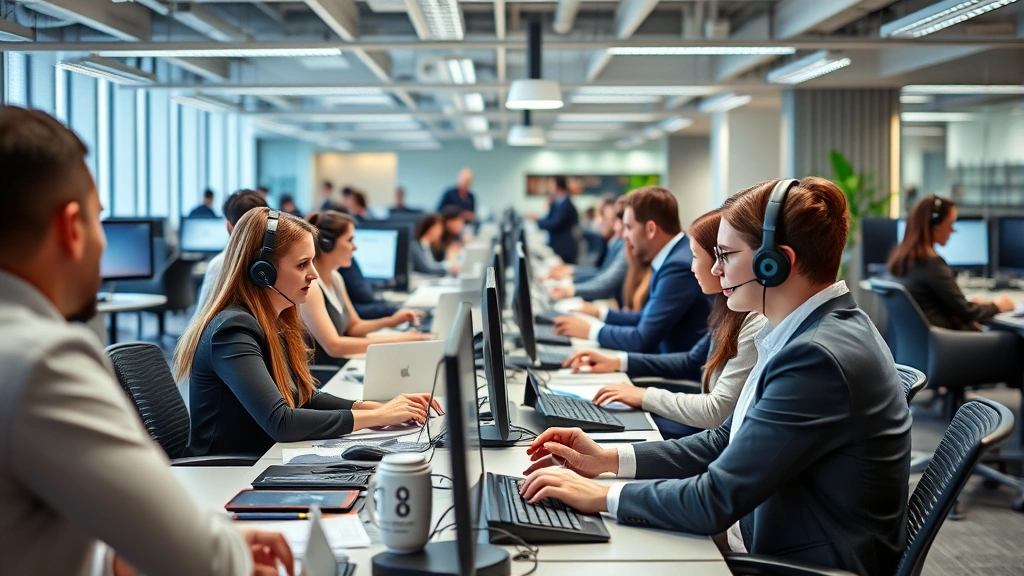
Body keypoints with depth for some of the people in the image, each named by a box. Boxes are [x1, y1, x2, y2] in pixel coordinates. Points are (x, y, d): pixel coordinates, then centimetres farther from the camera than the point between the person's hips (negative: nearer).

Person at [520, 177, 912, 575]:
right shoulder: (808, 333, 5)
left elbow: (716, 501, -24)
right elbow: (728, 441, 10)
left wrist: (600, 496, -13)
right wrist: (609, 460, 4)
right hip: (768, 544, 8)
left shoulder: (818, 358, -25)